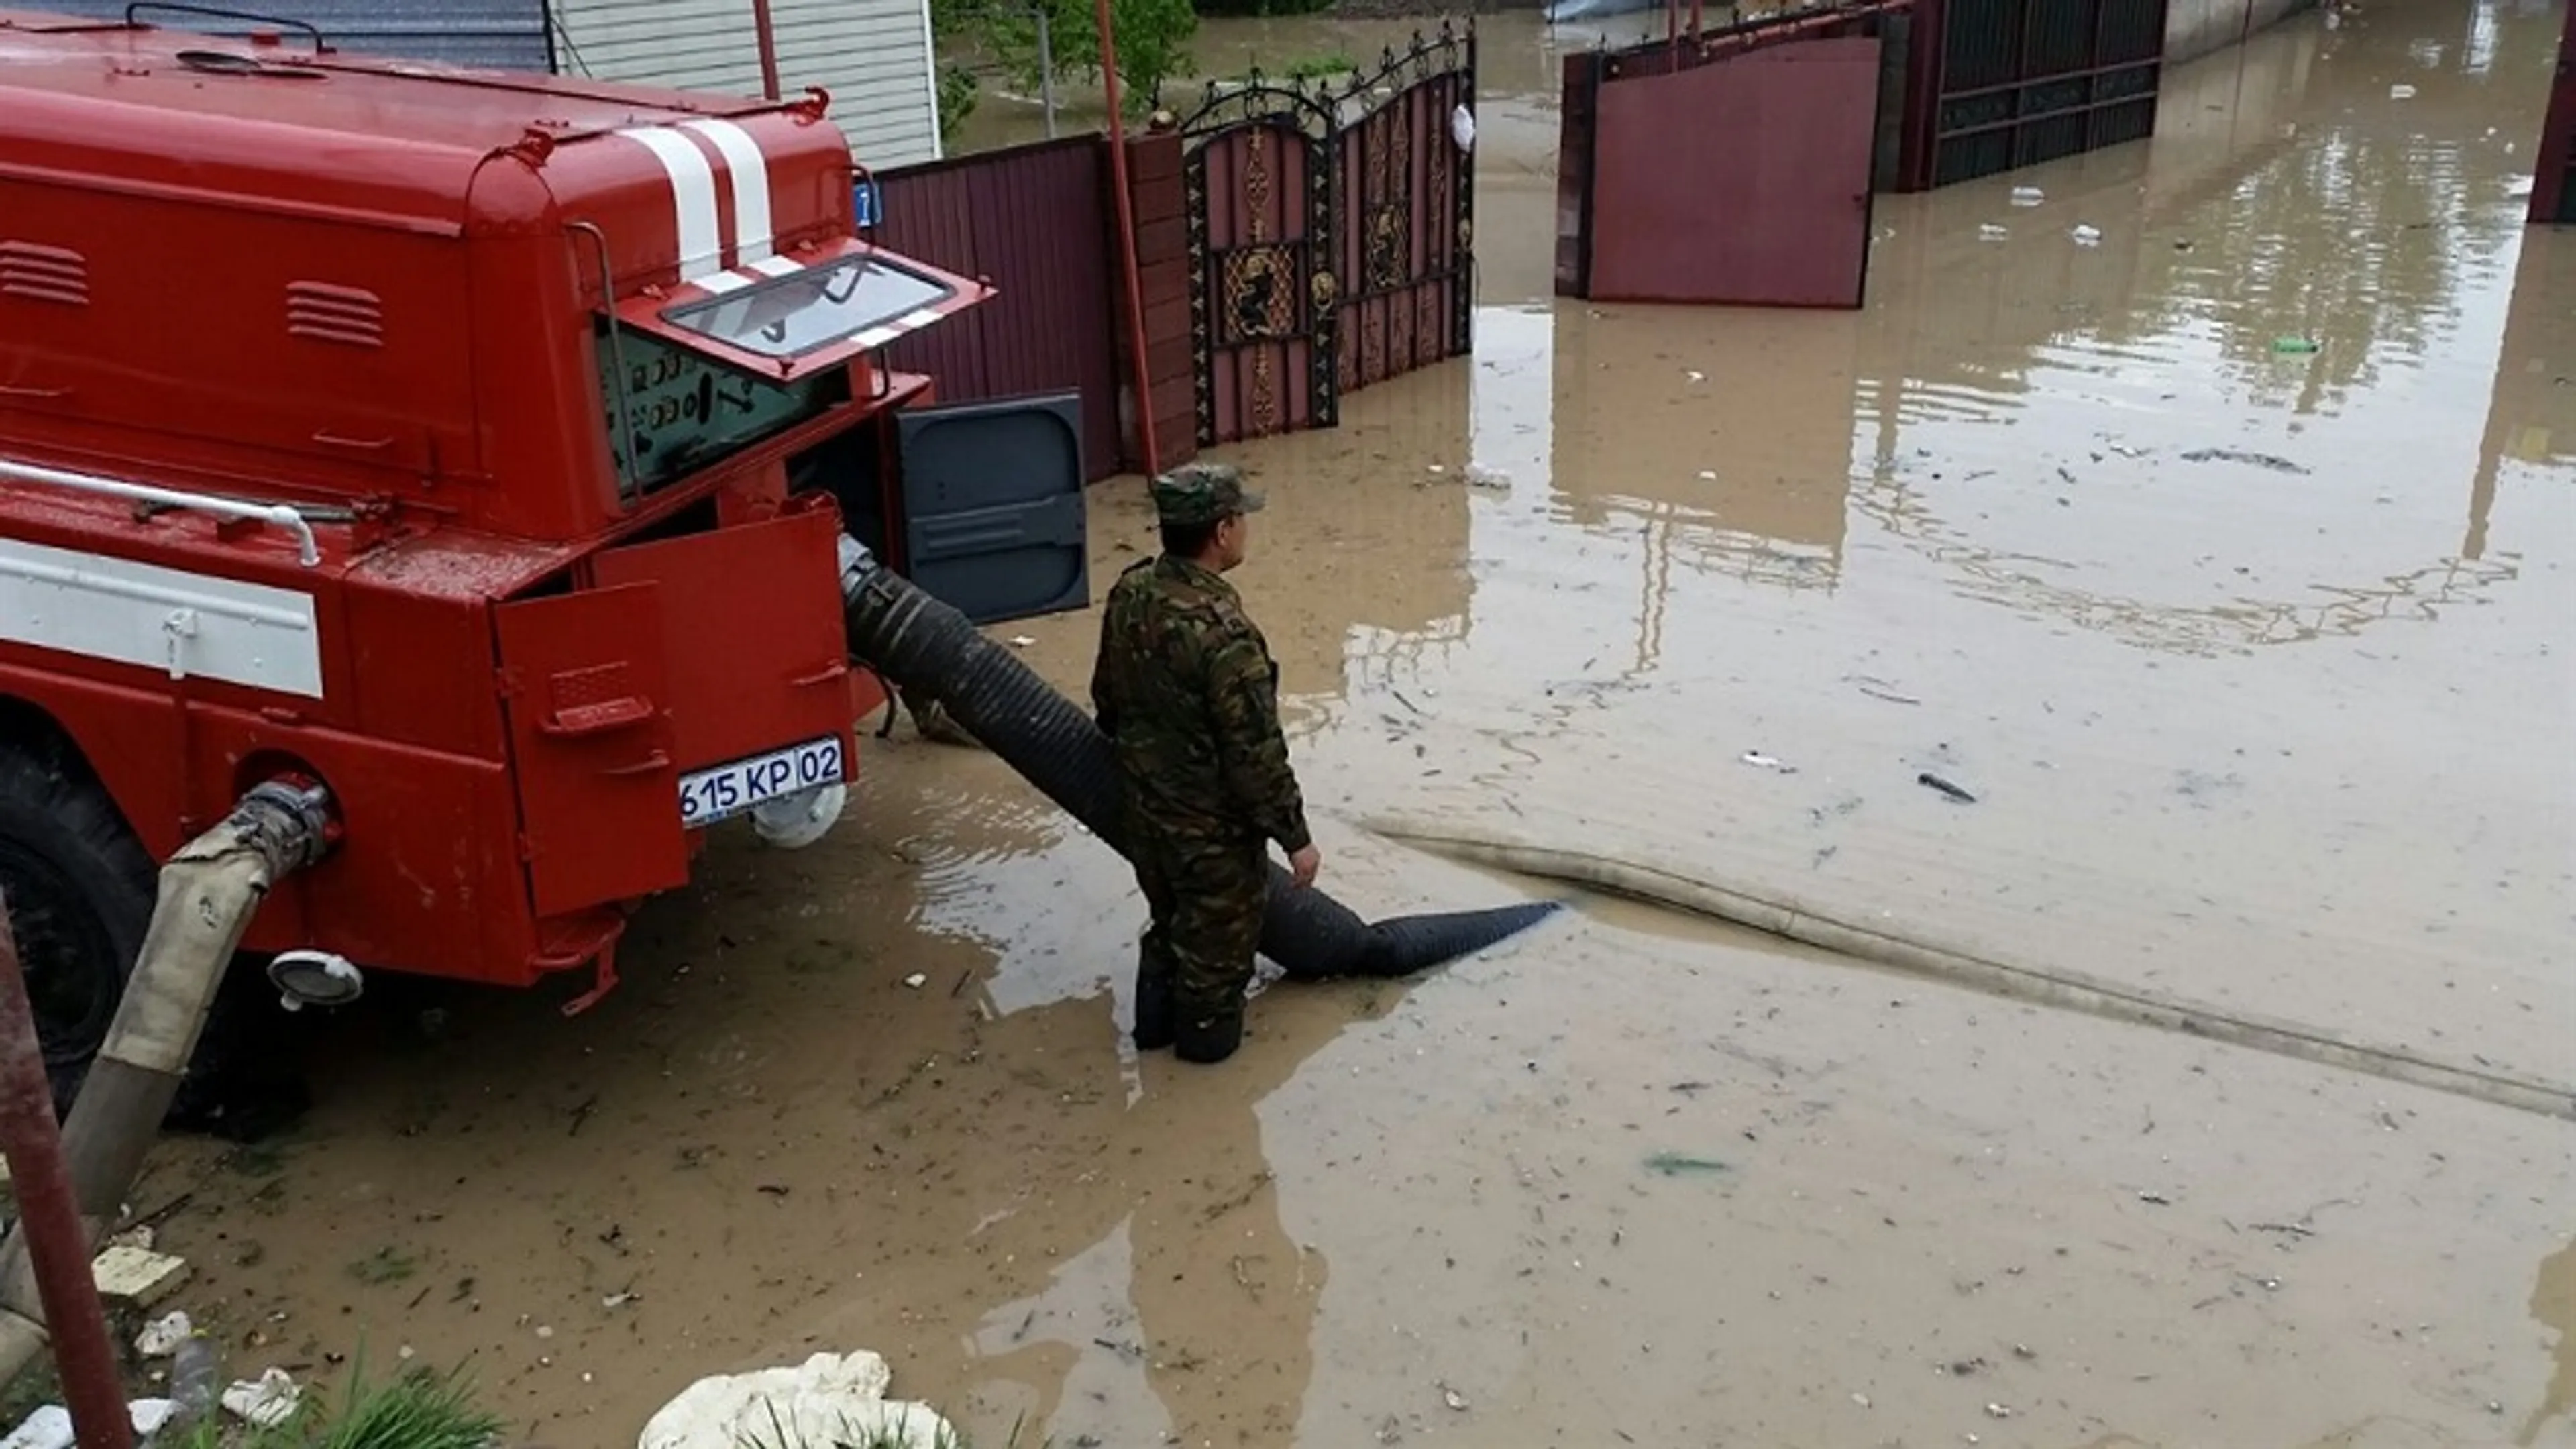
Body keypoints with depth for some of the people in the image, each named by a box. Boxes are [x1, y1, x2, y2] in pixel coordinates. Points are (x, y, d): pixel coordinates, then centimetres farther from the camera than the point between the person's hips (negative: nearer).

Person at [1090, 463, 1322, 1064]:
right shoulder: (1224, 633, -34)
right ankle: (1206, 1030, 39)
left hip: (1144, 802, 7)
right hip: (1211, 824, -7)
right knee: (1220, 930, 19)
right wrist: (1295, 836, -15)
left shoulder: (1129, 592, -9)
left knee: (1169, 913, 29)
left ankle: (1156, 1017, 46)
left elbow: (1107, 697, 7)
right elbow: (1257, 753, -27)